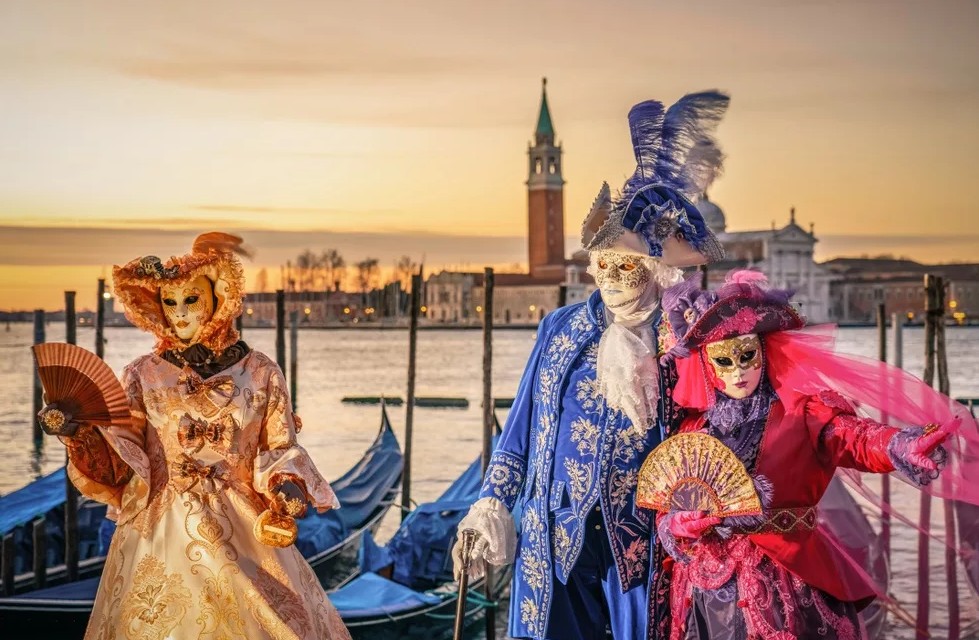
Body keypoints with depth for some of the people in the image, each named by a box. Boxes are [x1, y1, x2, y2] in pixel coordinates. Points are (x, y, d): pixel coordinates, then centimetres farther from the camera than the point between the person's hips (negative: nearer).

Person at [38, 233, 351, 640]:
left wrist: (287, 486, -16)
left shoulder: (261, 372, 1)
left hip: (245, 529, 0)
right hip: (164, 530, 0)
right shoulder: (143, 375, 2)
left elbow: (279, 452, 4)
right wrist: (80, 435, -21)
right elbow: (119, 463, -3)